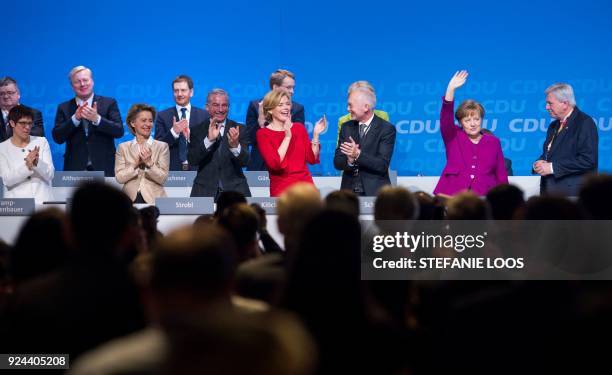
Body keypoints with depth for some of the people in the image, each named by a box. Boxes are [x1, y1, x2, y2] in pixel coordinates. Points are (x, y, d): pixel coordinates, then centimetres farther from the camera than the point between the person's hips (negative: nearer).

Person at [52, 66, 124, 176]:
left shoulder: (109, 103, 7)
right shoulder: (64, 108, 10)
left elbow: (119, 131, -3)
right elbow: (57, 138, 0)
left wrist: (97, 119, -18)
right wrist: (75, 118, -15)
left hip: (103, 168, -1)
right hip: (75, 170, 1)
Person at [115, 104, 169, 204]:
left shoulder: (162, 146, 5)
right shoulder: (123, 147, 9)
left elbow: (162, 178, -3)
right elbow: (119, 178, 0)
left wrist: (149, 163, -17)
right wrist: (135, 164, -13)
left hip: (153, 199, -1)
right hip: (130, 199, 1)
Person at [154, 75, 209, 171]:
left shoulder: (204, 115, 7)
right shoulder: (163, 116, 6)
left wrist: (190, 135, -15)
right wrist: (173, 132, -18)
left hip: (197, 170, 1)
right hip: (172, 170, 0)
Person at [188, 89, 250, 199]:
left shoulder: (239, 129, 3)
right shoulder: (197, 131, 4)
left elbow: (244, 162, -7)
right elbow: (192, 161, -9)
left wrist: (235, 146, -28)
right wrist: (209, 139, -22)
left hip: (234, 191, 0)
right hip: (204, 193, 0)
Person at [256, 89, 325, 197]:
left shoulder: (299, 128, 11)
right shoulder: (263, 134, -1)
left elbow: (312, 158, 7)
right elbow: (274, 164, -15)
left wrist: (315, 134, -3)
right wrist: (287, 137, -16)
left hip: (305, 185, 3)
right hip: (281, 189, -3)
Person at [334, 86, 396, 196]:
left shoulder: (387, 129, -6)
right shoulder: (347, 127, 9)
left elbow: (383, 165, -13)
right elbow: (337, 162, 4)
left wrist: (358, 154, -25)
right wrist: (349, 161, -18)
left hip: (375, 192, -3)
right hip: (349, 191, 3)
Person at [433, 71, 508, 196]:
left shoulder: (493, 142, 17)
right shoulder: (453, 137, 14)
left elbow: (501, 175, 14)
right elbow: (445, 116, -3)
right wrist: (451, 88, -14)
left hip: (484, 200, 1)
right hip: (452, 197, -1)